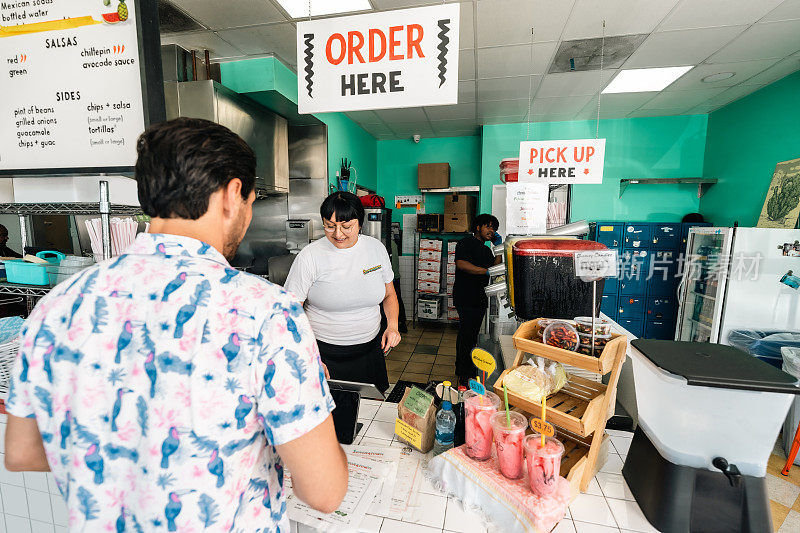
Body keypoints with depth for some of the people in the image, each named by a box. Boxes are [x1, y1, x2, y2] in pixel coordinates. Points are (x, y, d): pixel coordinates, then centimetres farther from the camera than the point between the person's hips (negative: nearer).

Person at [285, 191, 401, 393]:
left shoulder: (376, 248, -3)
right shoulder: (310, 256, -14)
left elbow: (389, 294, 10)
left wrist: (392, 325, -7)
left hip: (371, 351, 4)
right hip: (325, 354, -3)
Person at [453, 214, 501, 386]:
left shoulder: (486, 249, 22)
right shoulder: (466, 242, -6)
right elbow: (461, 263, -22)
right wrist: (486, 271, -25)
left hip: (480, 299, 9)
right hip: (466, 298, -9)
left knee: (472, 334, 14)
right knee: (467, 334, -6)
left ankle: (463, 368, 28)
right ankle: (464, 374, 5)